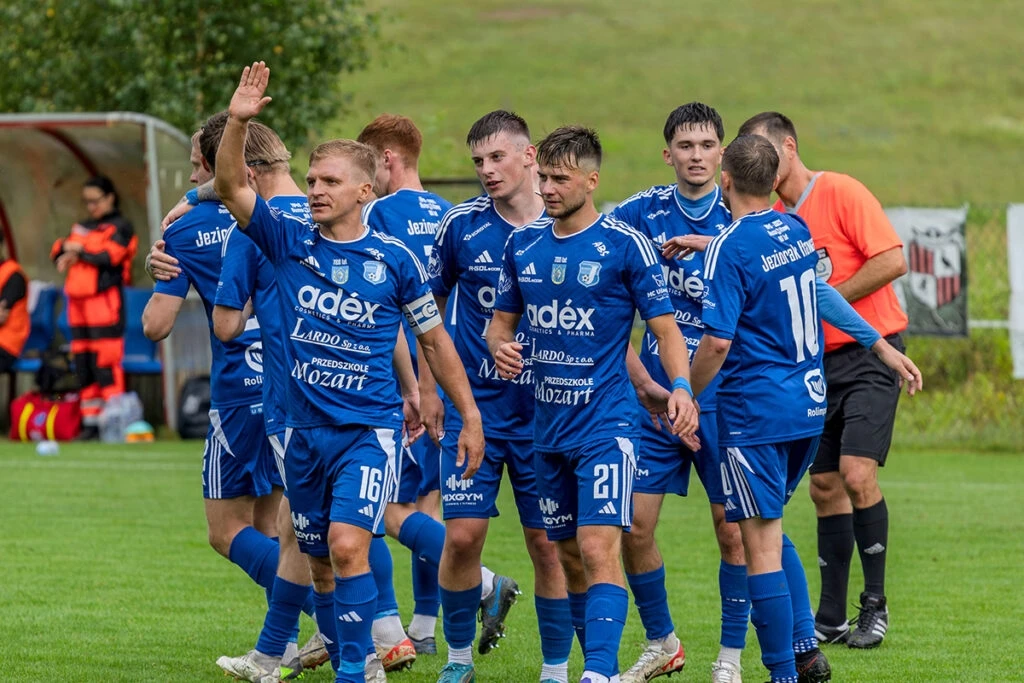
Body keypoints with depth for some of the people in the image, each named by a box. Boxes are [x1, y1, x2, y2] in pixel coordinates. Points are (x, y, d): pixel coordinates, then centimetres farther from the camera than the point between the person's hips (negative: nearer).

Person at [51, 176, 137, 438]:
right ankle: (90, 423, 11)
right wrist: (66, 252, -7)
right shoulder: (81, 227, 22)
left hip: (105, 301, -8)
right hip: (78, 303, 8)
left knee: (106, 364, -12)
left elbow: (108, 256, -15)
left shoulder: (120, 227, -1)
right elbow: (58, 249, 16)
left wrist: (79, 250, -3)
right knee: (83, 365, 7)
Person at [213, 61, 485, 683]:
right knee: (321, 562, 10)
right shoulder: (290, 241, 3)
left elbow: (435, 339, 5)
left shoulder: (393, 259, -3)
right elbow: (231, 186, -7)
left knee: (348, 545, -20)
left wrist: (470, 416, 5)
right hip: (306, 428, 4)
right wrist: (239, 121, -23)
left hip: (370, 428, -4)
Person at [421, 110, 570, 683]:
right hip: (473, 402, 0)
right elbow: (430, 306, 12)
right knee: (463, 535, -6)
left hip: (546, 408, 0)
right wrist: (428, 388, 11)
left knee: (548, 544, 1)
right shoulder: (461, 225, -1)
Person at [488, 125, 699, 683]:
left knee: (598, 549, -18)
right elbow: (502, 320, 18)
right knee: (569, 555, 11)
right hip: (548, 427, 6)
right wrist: (501, 348, -6)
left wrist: (680, 386, -21)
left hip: (605, 423, -6)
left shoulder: (625, 245, -7)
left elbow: (665, 327, -5)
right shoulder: (523, 245, 8)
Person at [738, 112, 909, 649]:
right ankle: (831, 619, 12)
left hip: (869, 353, -7)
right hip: (819, 365, 7)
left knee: (857, 474, -18)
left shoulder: (841, 193, -11)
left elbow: (892, 260, -17)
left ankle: (875, 604, -6)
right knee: (824, 487, 6)